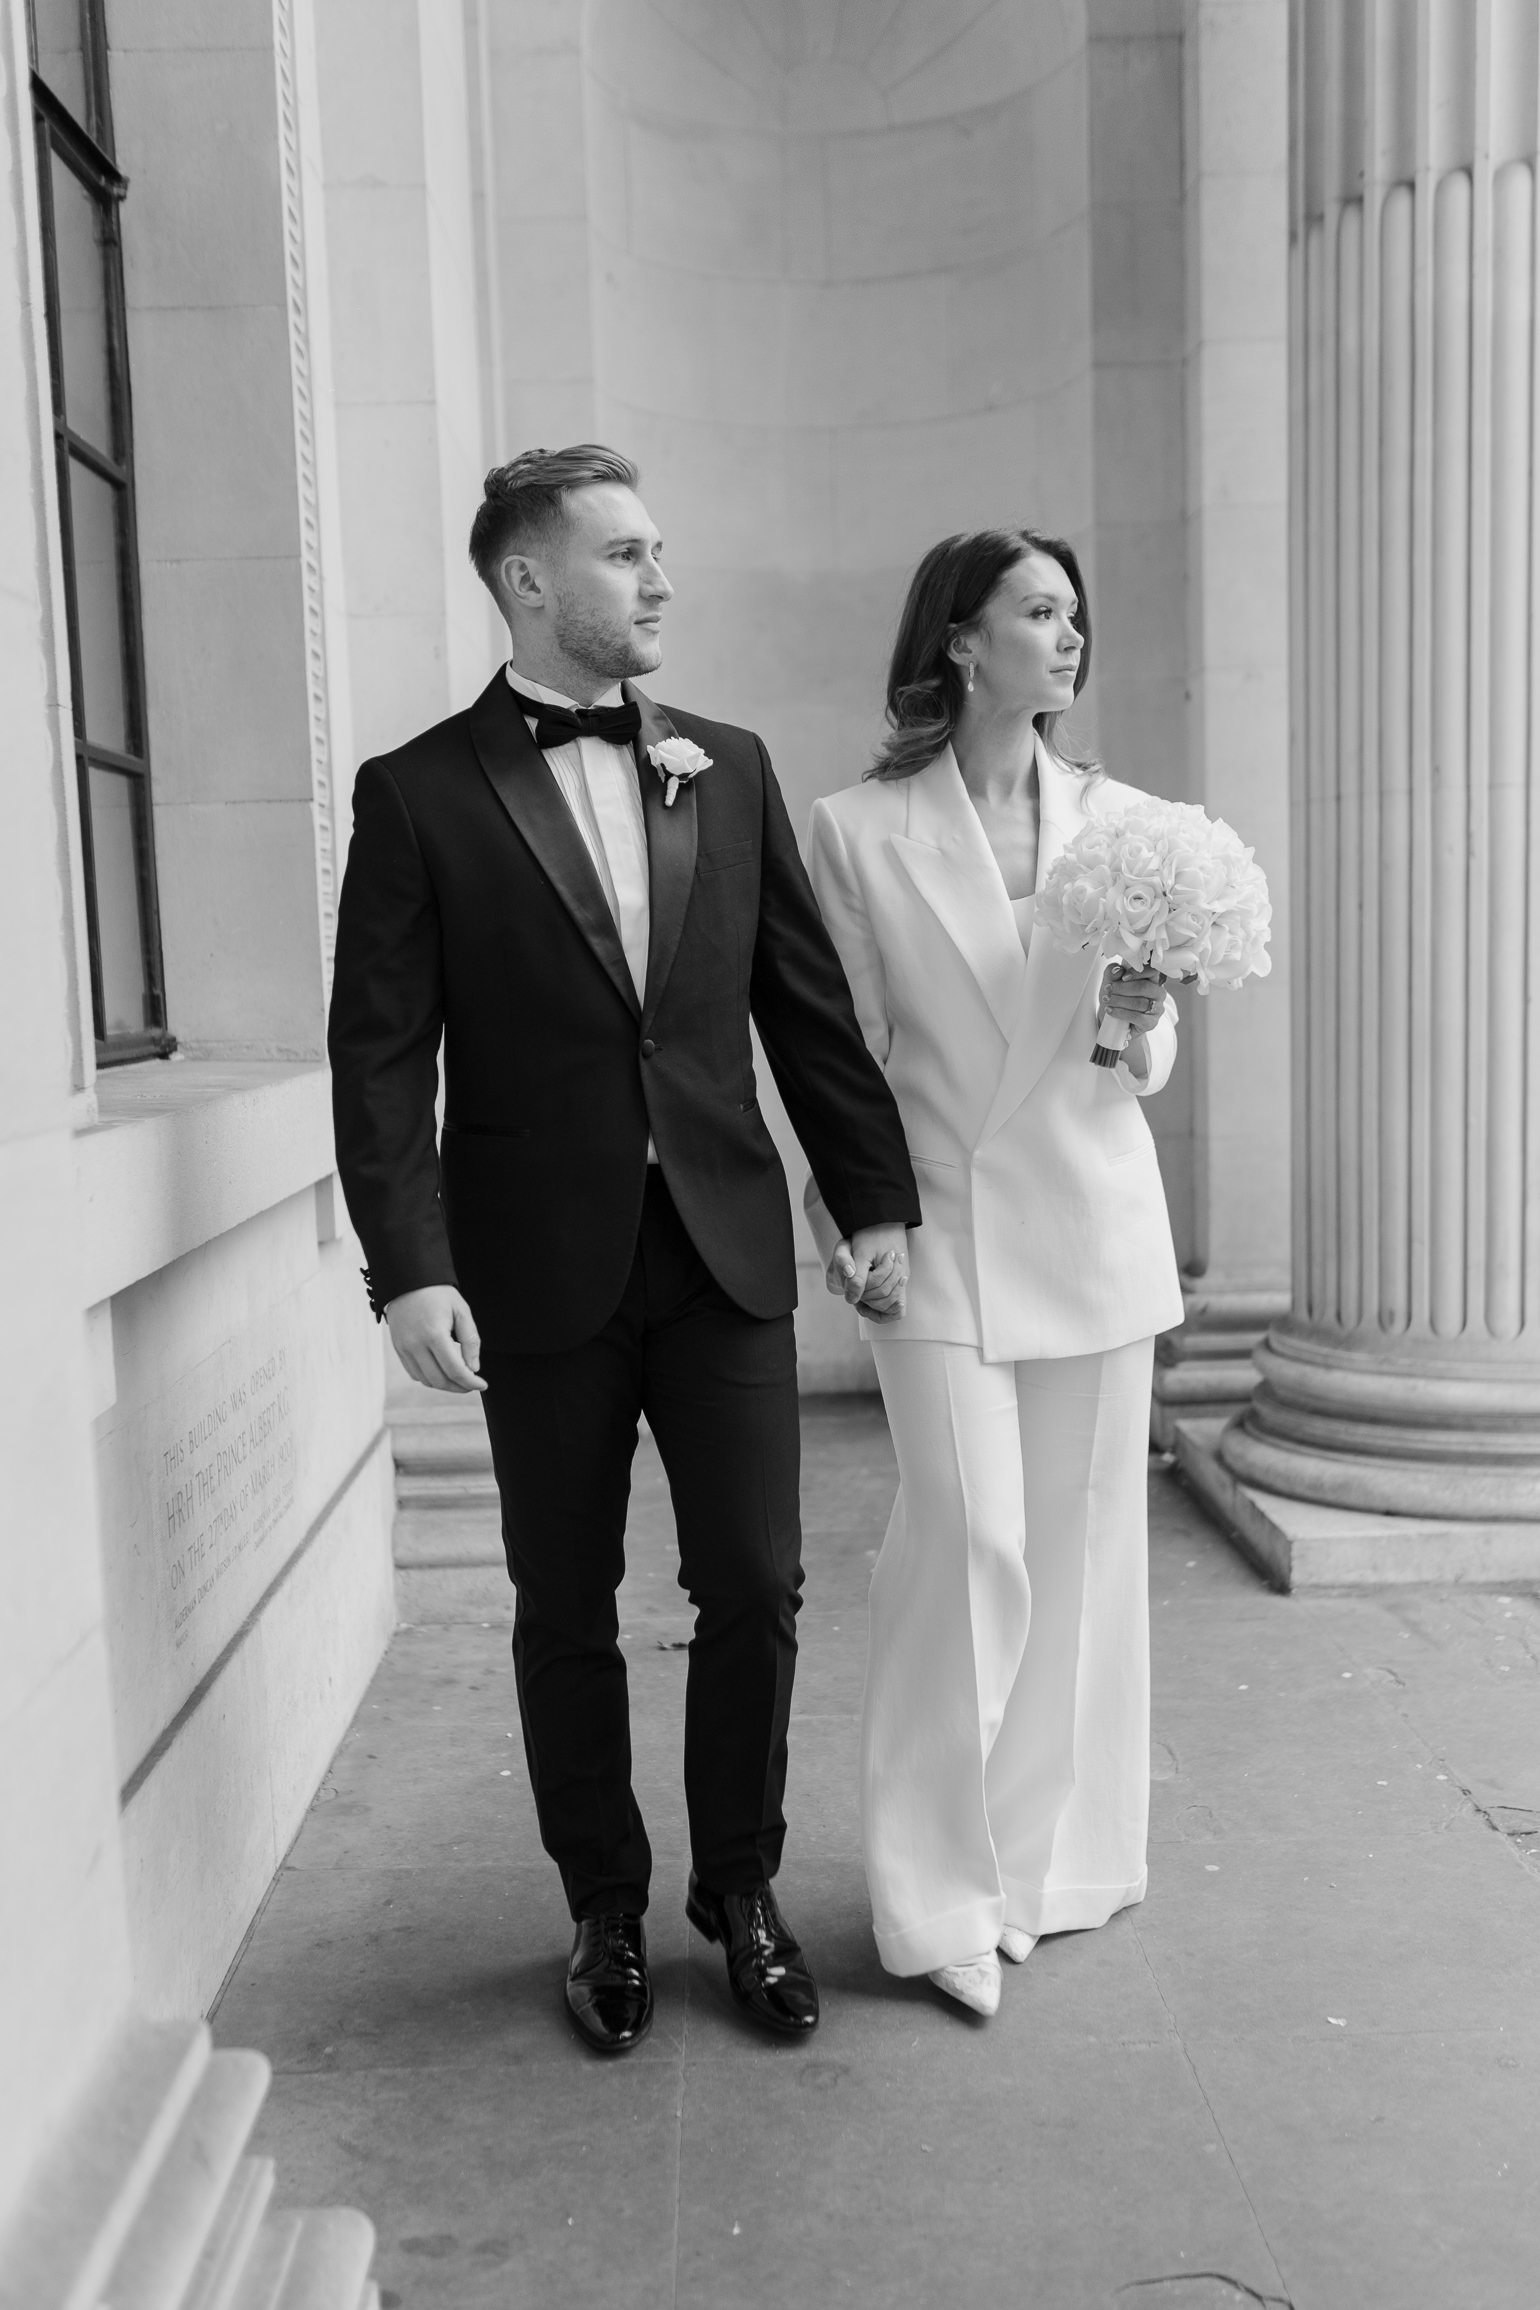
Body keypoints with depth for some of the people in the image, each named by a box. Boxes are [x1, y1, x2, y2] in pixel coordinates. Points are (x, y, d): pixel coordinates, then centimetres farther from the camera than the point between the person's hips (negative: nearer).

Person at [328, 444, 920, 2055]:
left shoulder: (731, 769, 8)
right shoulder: (418, 794, -2)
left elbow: (806, 1000, 10)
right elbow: (380, 1055, -7)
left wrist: (874, 1193, 8)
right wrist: (409, 1269, -16)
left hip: (728, 1249, 3)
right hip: (542, 1269, -2)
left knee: (755, 1588, 6)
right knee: (566, 1610, 10)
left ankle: (740, 1889, 28)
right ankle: (605, 1912, 30)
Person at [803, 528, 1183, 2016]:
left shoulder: (1114, 817, 7)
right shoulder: (859, 832, -3)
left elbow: (1151, 1062, 12)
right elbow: (848, 1052, 1)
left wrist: (1145, 1022, -10)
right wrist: (841, 1218, -5)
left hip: (1095, 1223, 4)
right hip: (942, 1232, -4)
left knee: (1081, 1546, 9)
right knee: (969, 1540, -7)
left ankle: (1054, 1856, 28)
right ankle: (942, 1895, 11)